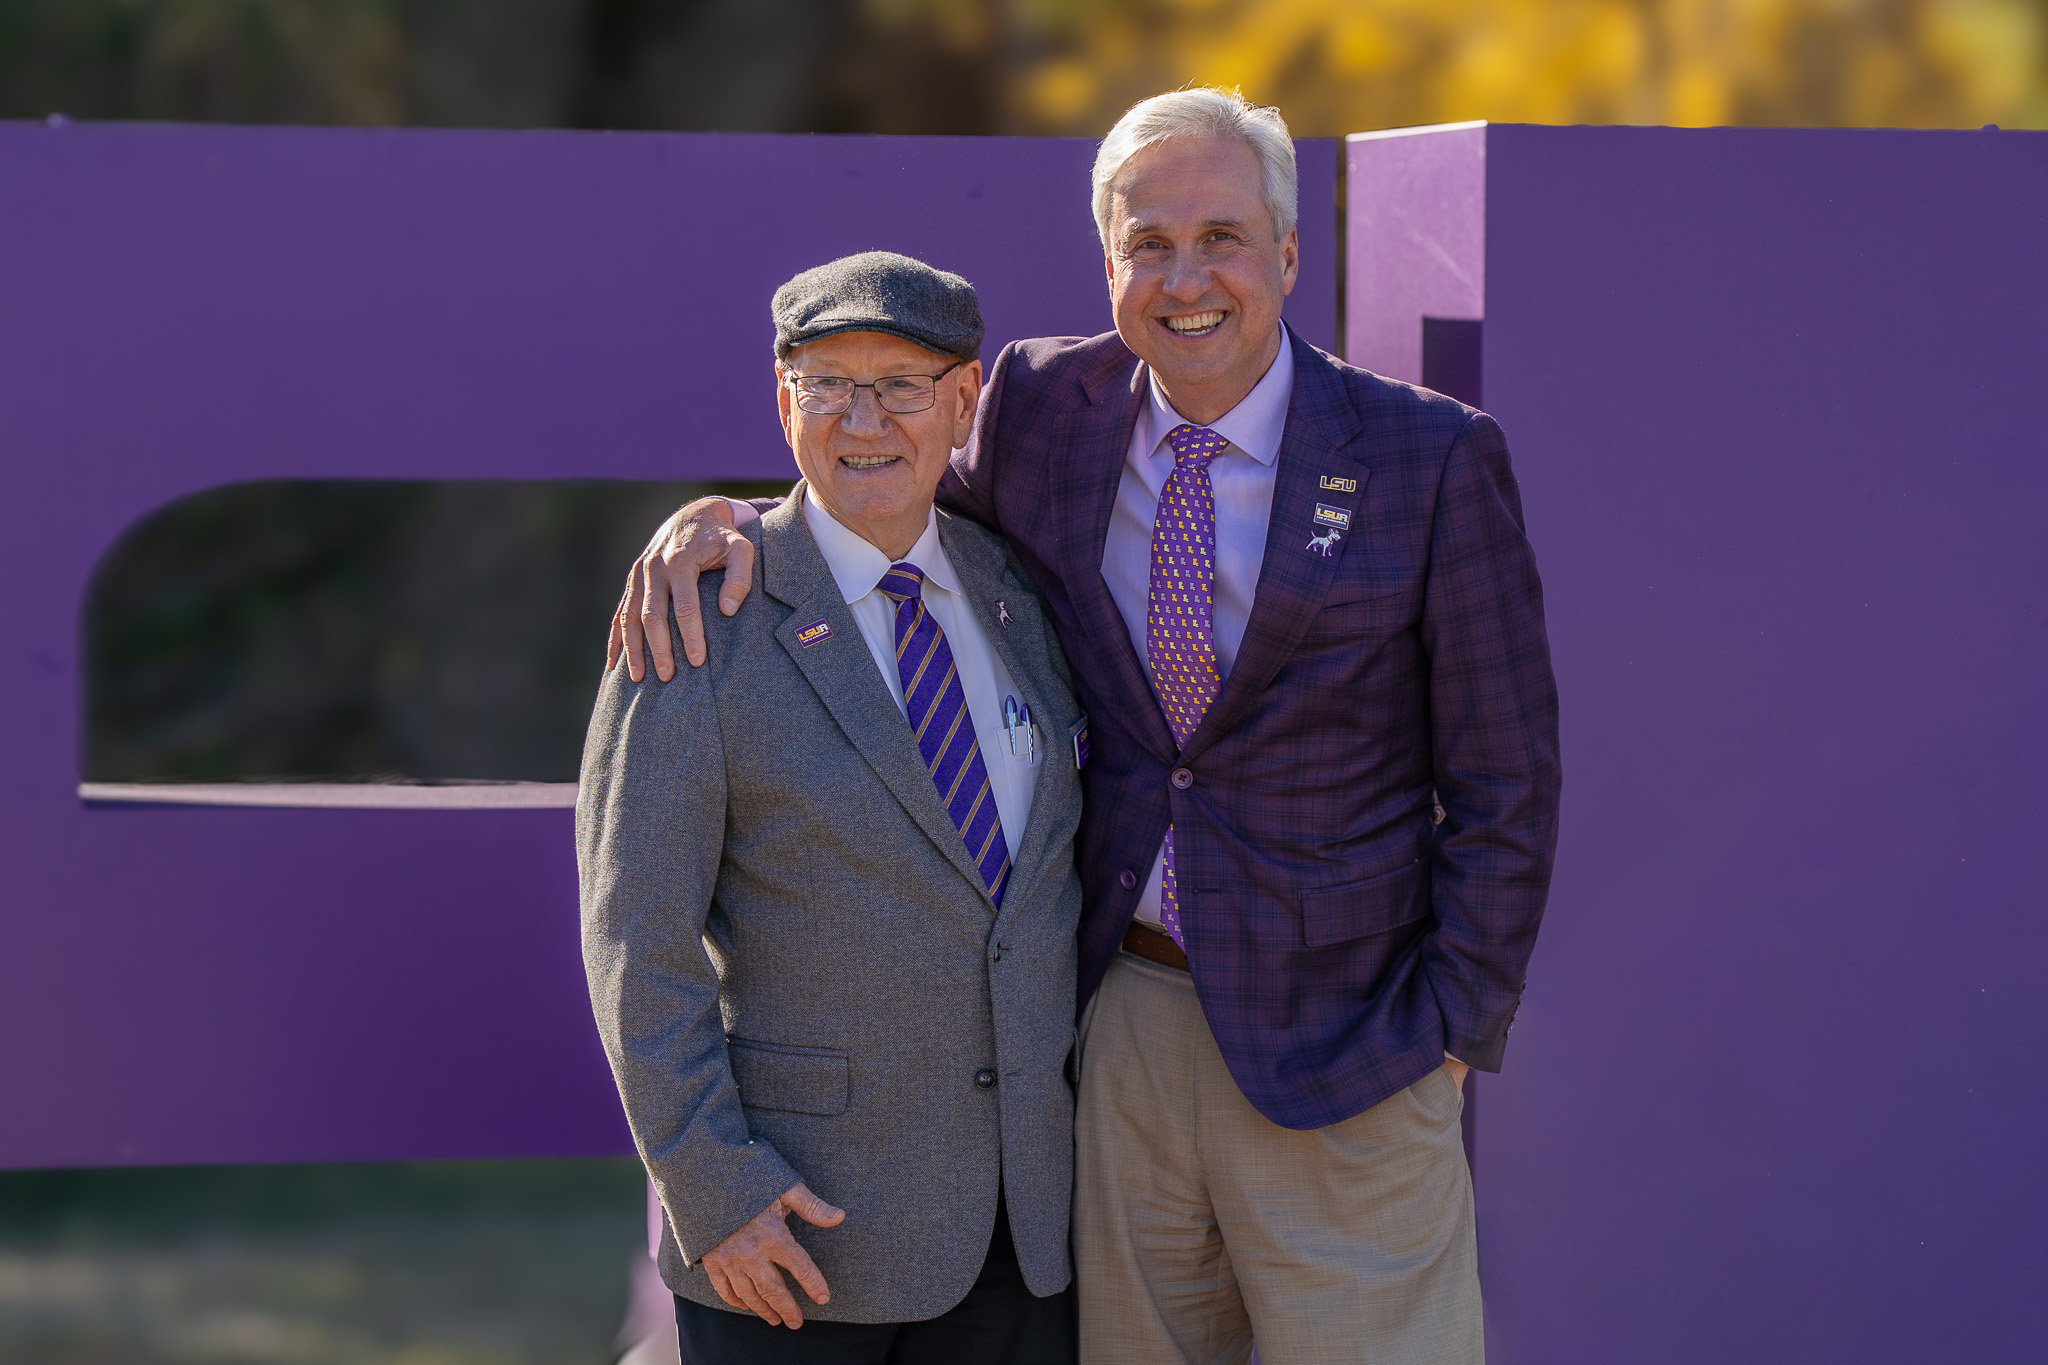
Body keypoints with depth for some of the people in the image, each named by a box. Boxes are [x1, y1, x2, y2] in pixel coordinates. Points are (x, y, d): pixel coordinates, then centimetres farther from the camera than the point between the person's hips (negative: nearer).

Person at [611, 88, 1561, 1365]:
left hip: (1336, 1042, -3)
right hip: (1121, 1011, 3)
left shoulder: (1432, 458, -9)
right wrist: (721, 518, -5)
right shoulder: (1052, 408, 1)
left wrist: (1450, 1031, -8)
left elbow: (1504, 781, -5)